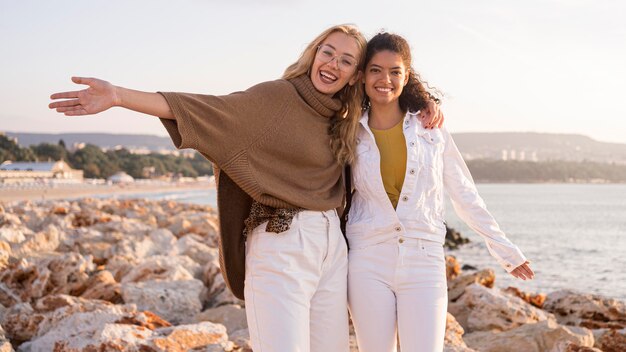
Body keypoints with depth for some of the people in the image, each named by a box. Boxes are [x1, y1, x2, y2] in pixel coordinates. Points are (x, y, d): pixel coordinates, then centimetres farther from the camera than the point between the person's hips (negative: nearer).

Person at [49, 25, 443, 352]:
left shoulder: (347, 117, 12)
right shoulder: (275, 98, -6)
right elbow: (204, 108, -16)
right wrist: (118, 96, -27)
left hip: (332, 248, 7)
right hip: (280, 248, -6)